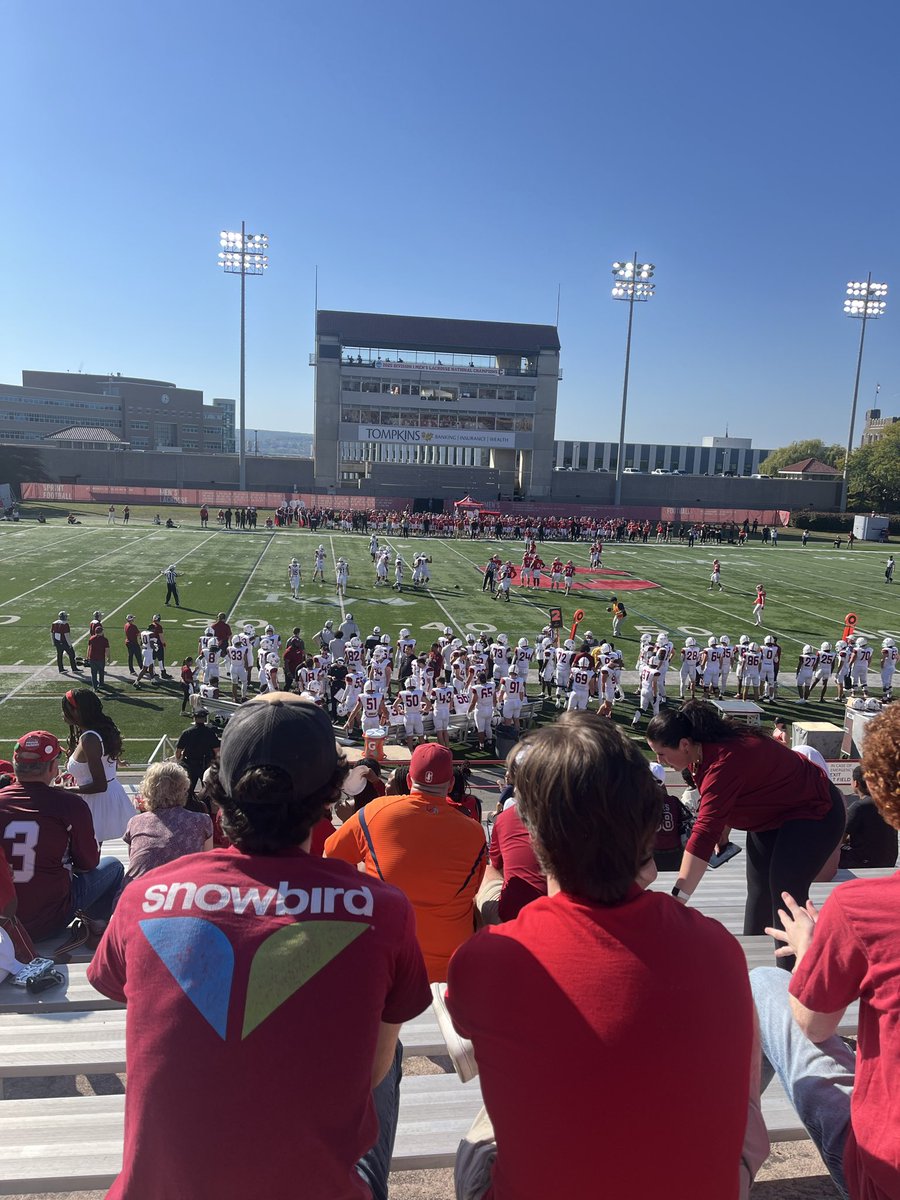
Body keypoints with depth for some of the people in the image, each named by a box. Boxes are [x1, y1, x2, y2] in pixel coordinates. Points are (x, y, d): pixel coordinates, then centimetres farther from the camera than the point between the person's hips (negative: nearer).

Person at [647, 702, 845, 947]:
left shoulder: (724, 762, -39)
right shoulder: (701, 751, -11)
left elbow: (704, 833, -46)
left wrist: (678, 897, -48)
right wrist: (723, 827, -3)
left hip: (814, 813, -9)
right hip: (771, 815, 9)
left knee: (786, 896, -15)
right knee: (758, 889, 13)